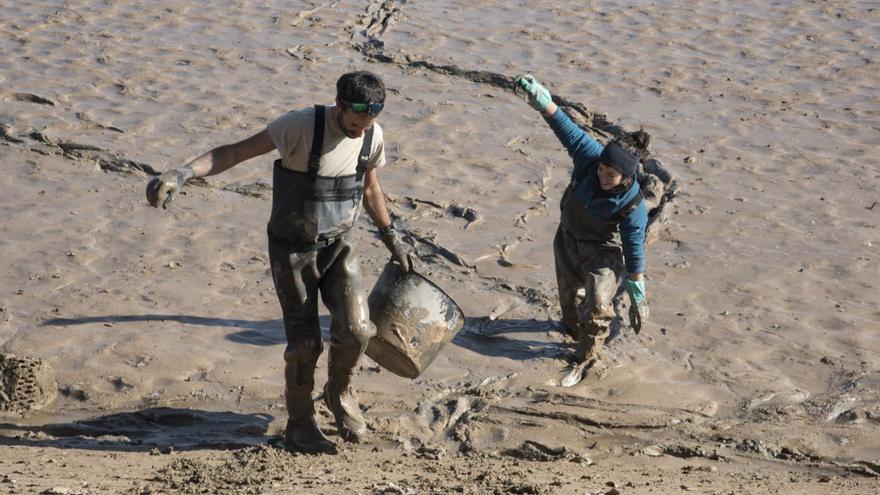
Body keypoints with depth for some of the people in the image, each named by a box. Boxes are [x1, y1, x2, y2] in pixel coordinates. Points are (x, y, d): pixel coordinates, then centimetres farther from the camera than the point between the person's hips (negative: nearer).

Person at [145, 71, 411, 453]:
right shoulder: (302, 125, -23)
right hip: (292, 250, -4)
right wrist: (183, 173, -39)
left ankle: (340, 393, 19)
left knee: (355, 329, -12)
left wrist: (392, 238, 24)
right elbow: (236, 152, -25)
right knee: (304, 342, -1)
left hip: (338, 245, 4)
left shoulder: (373, 136, -5)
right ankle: (300, 425, 22)